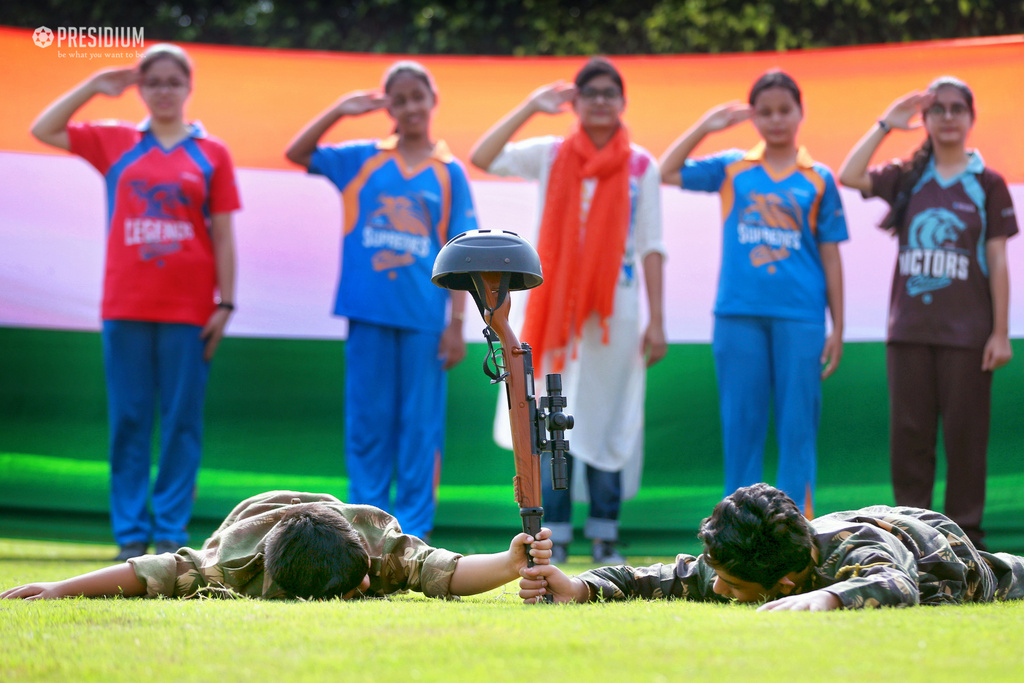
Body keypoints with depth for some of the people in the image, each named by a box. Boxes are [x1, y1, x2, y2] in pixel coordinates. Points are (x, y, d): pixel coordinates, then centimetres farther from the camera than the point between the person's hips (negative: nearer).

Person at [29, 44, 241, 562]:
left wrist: (225, 304, -2)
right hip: (124, 307, 1)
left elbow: (223, 236, 4)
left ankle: (170, 532, 7)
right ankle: (130, 534, 8)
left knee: (182, 421, 1)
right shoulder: (113, 142, 9)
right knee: (128, 422, 3)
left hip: (187, 311, -1)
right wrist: (94, 87, 5)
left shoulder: (211, 154, 5)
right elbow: (44, 130, 9)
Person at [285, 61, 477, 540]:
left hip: (424, 318, -1)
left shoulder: (449, 173, 5)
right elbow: (297, 154, 6)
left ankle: (413, 528, 8)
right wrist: (339, 111, -3)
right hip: (369, 313, 1)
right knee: (367, 423, 5)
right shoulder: (361, 159, 8)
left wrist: (456, 323, -2)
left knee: (420, 425, 2)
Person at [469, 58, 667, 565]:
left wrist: (656, 320, -2)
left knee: (608, 421, 3)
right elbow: (482, 158, -6)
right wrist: (531, 107, -5)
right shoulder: (550, 156, 6)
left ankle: (604, 536, 11)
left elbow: (651, 248, 4)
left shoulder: (641, 167, 5)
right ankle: (553, 536, 5)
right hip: (557, 304, 0)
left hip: (615, 308, 0)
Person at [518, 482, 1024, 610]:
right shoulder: (739, 565, -38)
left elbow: (897, 588, -73)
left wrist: (825, 598, -92)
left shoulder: (853, 555, -53)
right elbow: (674, 579, -30)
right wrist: (582, 587, -47)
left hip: (940, 553, -4)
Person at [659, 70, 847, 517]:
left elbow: (830, 255, 7)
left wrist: (837, 328, 4)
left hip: (800, 317, -1)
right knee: (741, 426, 4)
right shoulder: (731, 169, 10)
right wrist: (706, 126, 4)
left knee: (797, 426, -1)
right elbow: (667, 173, 9)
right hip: (739, 314, 1)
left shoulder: (818, 179, 7)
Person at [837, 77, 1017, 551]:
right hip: (910, 330, 2)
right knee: (908, 434, 4)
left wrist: (1001, 332, -5)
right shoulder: (907, 178, 10)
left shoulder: (987, 183, 3)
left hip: (966, 333, -2)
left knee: (965, 435, 0)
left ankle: (965, 534, 8)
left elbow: (998, 262, 1)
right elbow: (849, 176, -4)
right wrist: (886, 124, -2)